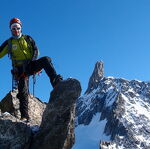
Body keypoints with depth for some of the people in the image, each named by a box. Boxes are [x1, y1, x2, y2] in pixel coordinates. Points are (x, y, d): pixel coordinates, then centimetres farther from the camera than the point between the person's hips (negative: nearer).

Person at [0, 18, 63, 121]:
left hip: (31, 65, 1)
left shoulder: (28, 39, 14)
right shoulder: (9, 43, 11)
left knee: (46, 60, -28)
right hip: (21, 69, -1)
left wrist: (33, 60, -7)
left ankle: (55, 82, -41)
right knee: (23, 91, -13)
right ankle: (24, 116, -12)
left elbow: (36, 50, 10)